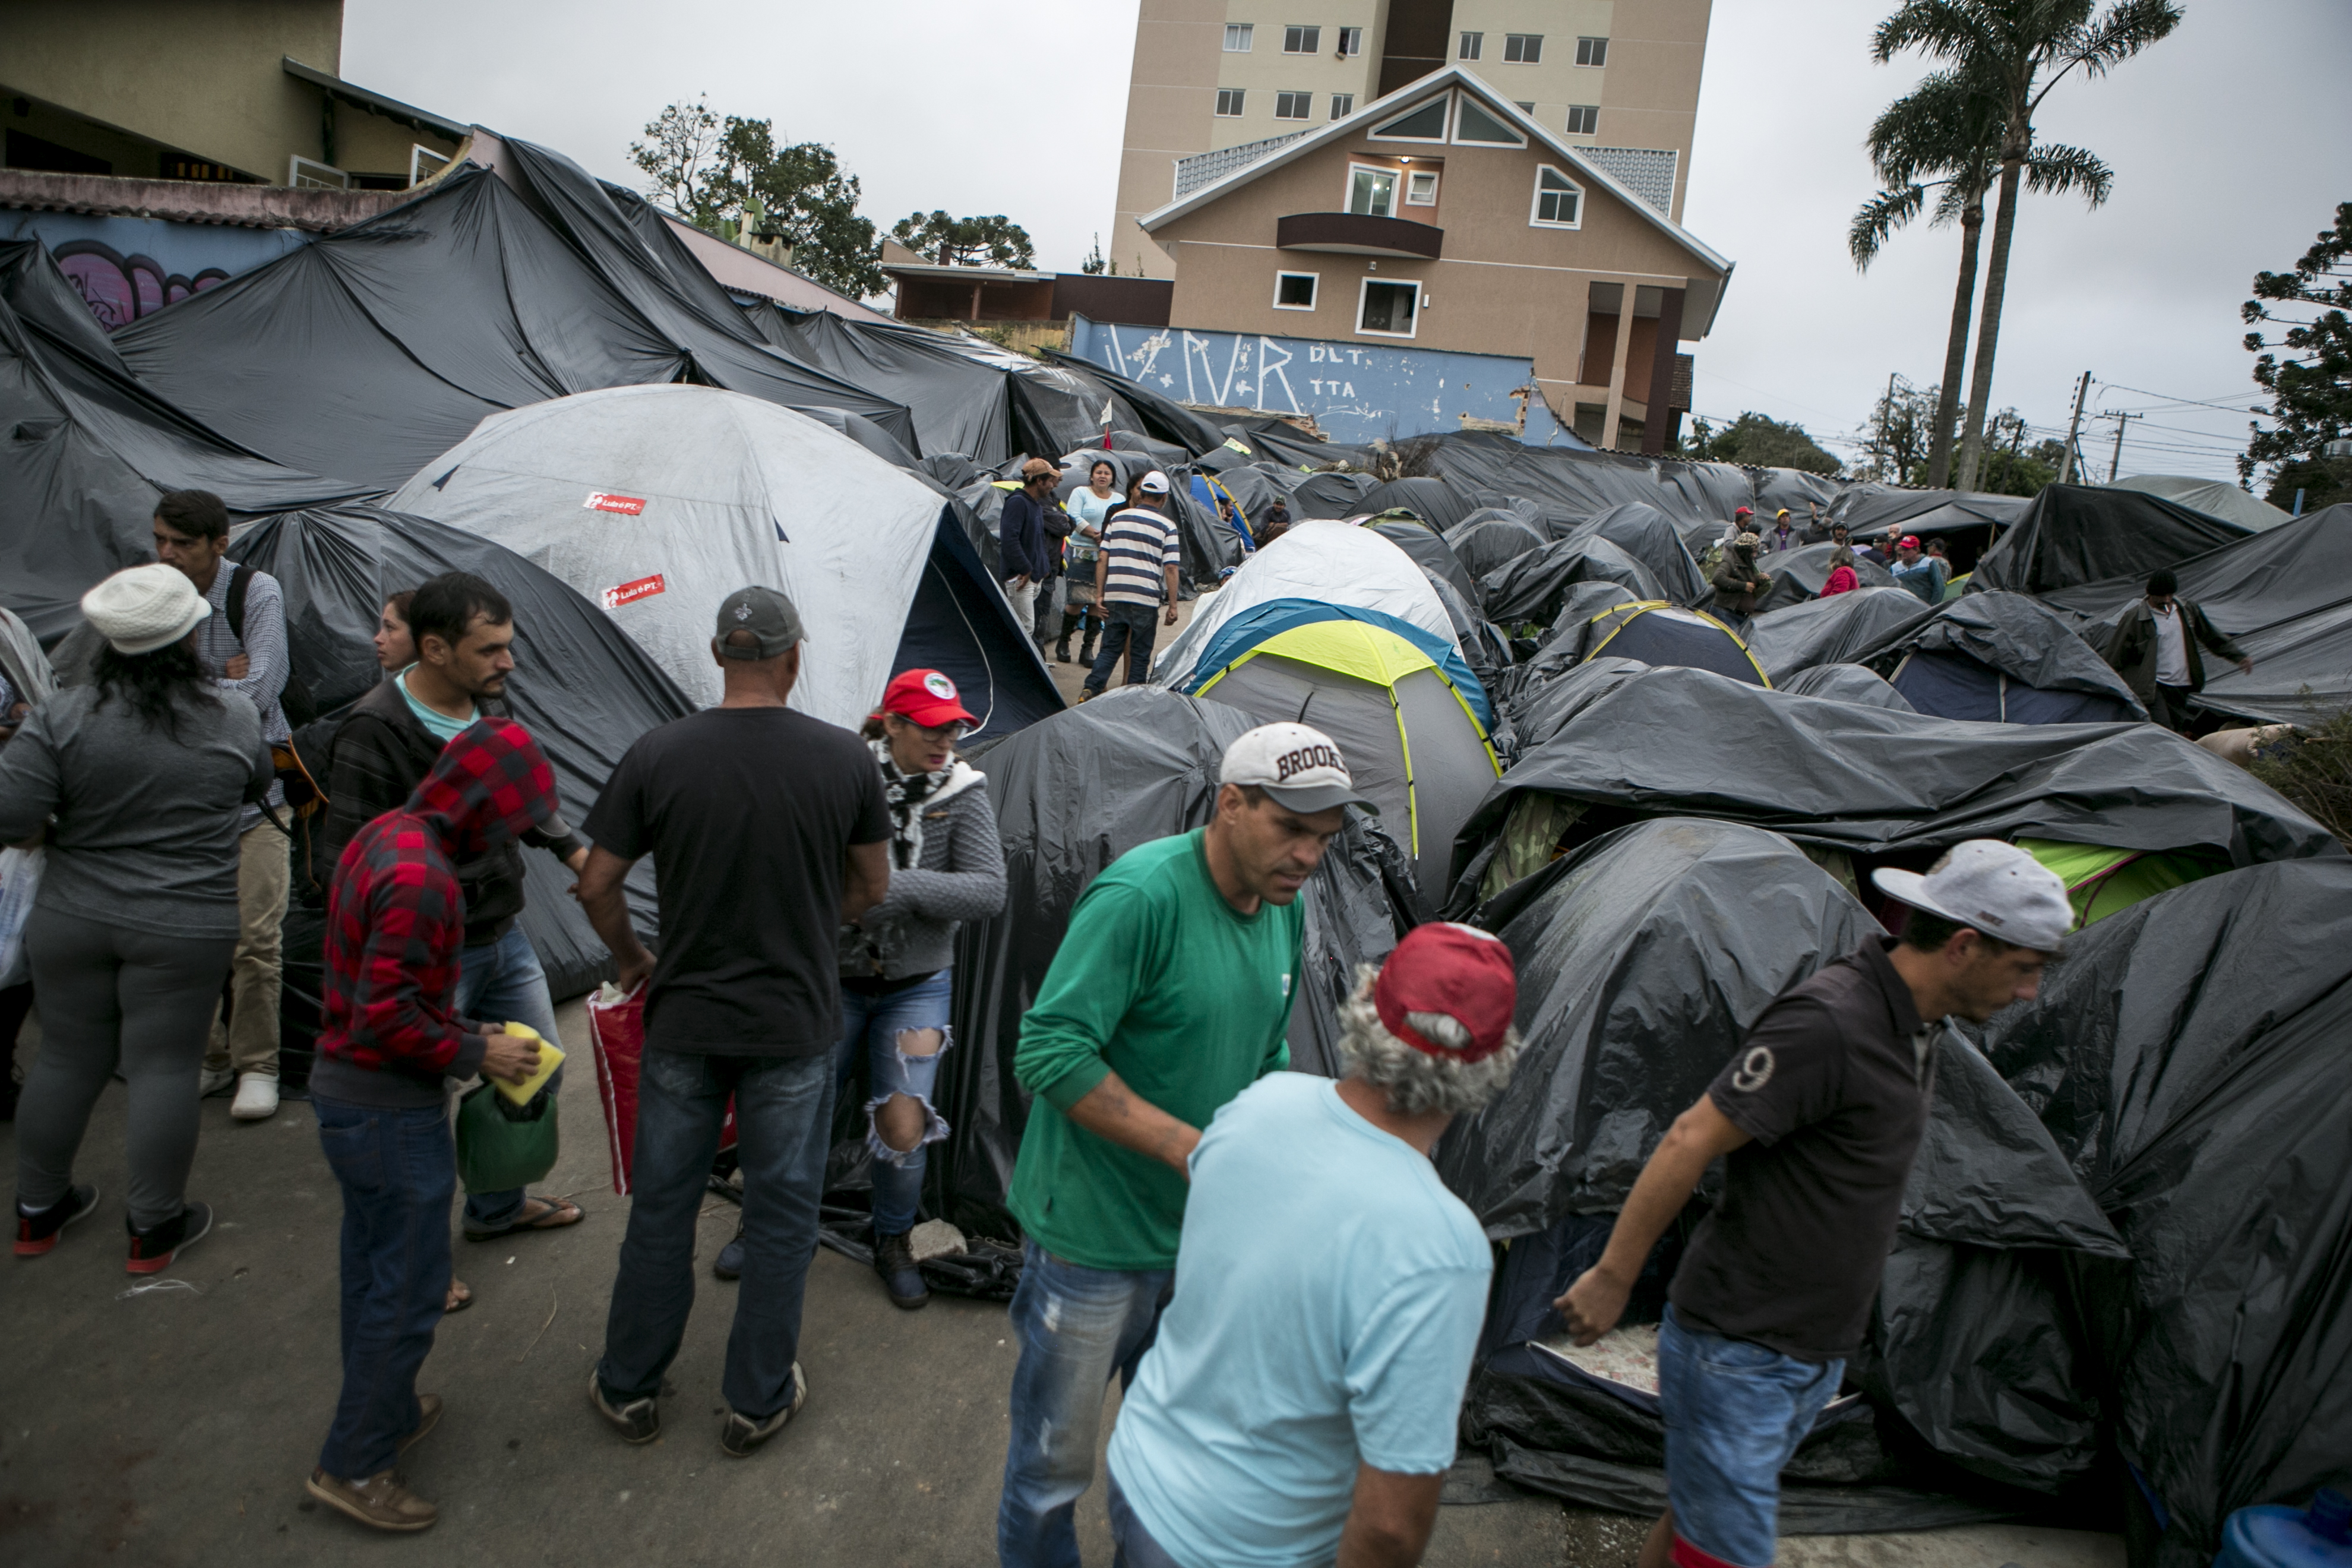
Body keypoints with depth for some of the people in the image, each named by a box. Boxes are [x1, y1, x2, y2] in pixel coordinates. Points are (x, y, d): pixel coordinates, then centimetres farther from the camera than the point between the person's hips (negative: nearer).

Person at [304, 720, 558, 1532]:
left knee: (374, 1271, 23)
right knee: (409, 1291, 5)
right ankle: (353, 1466, 18)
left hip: (342, 1091, 10)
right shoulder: (422, 877, -26)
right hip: (391, 1111, -10)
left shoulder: (384, 836, 5)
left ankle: (386, 1410, 40)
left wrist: (466, 1031, 10)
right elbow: (387, 1017, -26)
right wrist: (475, 1054, -14)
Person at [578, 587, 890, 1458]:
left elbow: (597, 888, -3)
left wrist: (632, 959, 16)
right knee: (781, 1215, 14)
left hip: (684, 1022, 1)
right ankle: (758, 1401, 28)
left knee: (661, 1207, 17)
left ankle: (629, 1388, 34)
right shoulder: (844, 758, -10)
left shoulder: (657, 755, -9)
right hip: (797, 1027, -1)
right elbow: (872, 887, 2)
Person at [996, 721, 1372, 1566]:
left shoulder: (1285, 909, 1)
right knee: (1056, 1455, 11)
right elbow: (1051, 1052, -27)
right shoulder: (1142, 893, -25)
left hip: (1203, 1227, 7)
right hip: (1097, 1232, -7)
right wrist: (1189, 1146, -27)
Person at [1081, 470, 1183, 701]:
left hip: (1115, 596, 3)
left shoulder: (1118, 517, 9)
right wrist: (1172, 605, -2)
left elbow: (1102, 558, 6)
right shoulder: (1166, 526, 0)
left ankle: (1091, 690, -2)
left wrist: (1099, 594, 9)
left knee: (1110, 647, 12)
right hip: (1146, 598, -3)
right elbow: (1170, 568, -6)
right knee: (1140, 654, 7)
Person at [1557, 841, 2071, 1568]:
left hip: (1818, 1355, 9)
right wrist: (1612, 1278, -18)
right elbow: (1689, 1142, -23)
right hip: (1738, 1351, -9)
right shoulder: (1827, 1022, -24)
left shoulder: (1916, 1027, 6)